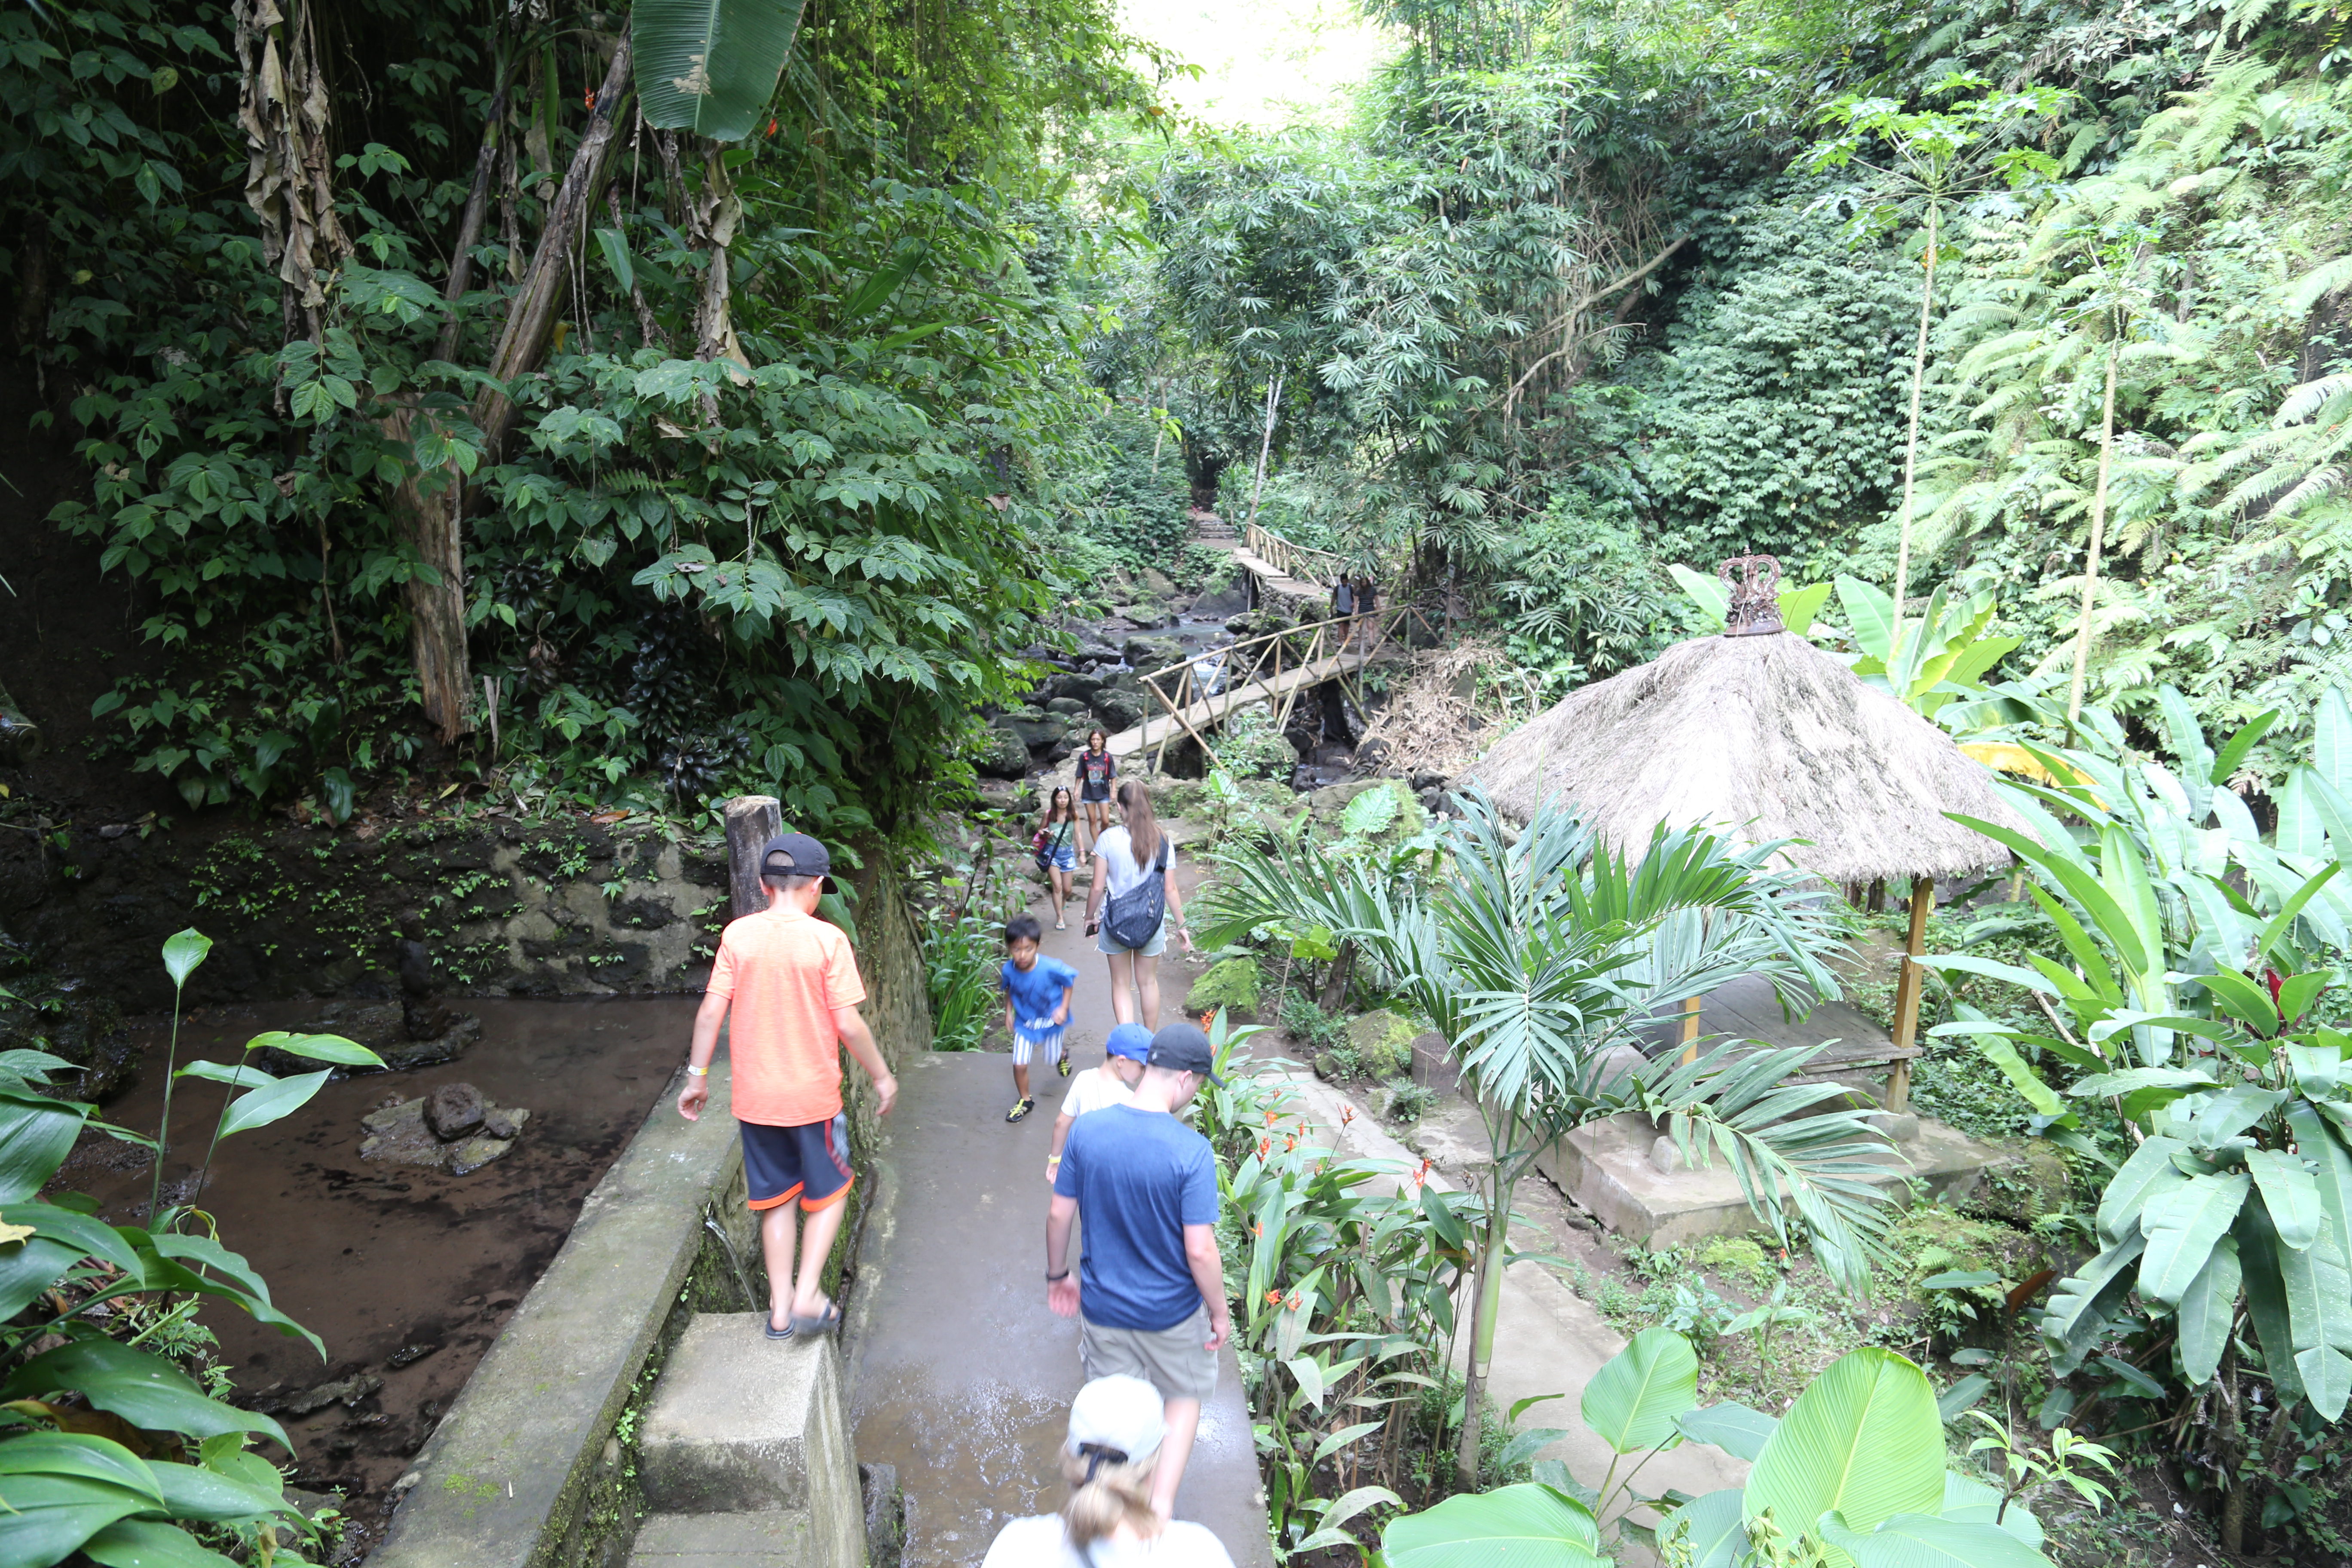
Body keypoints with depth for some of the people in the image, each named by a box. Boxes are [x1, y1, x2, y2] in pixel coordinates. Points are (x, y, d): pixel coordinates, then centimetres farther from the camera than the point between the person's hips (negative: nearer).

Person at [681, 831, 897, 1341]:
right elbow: (849, 1026, -14)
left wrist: (697, 1077, 8)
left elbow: (711, 1014, -5)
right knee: (829, 1193, 17)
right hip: (812, 1096, -3)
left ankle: (781, 1309, 23)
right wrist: (882, 1077, -1)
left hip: (754, 1097, 3)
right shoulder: (826, 939, -14)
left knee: (776, 1199, 18)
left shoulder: (738, 936, -5)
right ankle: (807, 1296, 9)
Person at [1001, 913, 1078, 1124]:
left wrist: (1063, 1008, -16)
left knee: (1052, 1058, 19)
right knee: (1019, 1065, -2)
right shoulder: (1009, 970, -22)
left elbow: (1070, 980, -14)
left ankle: (1062, 1056, 59)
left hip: (1050, 1021, -1)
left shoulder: (1051, 968, -33)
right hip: (1024, 1022, 2)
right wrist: (1008, 1012, -3)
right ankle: (1025, 1101, 24)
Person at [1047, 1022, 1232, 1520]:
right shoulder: (1191, 1151, -26)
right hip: (1171, 1311, -3)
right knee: (1185, 1398, 26)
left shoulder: (1086, 1130, -15)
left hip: (1102, 1306, 3)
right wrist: (1220, 1312, -6)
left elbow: (1059, 1215, -5)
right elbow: (1200, 1250, -23)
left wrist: (1058, 1274, 12)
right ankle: (1161, 1507, 23)